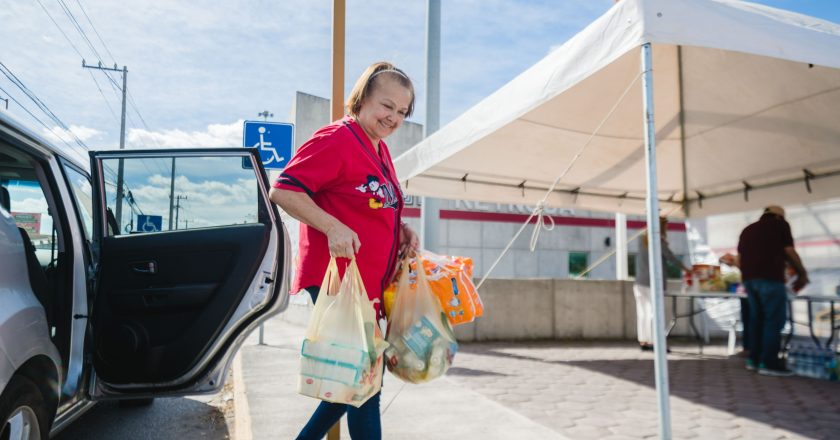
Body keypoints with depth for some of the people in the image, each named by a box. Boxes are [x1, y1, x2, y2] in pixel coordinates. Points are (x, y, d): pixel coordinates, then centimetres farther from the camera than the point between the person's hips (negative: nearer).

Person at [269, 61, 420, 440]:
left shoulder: (380, 151, 15)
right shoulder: (335, 139, -13)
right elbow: (283, 190, -18)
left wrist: (401, 230, 7)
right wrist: (333, 227, -29)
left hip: (370, 284, 10)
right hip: (338, 280, -10)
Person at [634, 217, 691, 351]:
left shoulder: (644, 240, 13)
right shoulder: (659, 241, -7)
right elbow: (671, 257, -2)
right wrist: (685, 268, 8)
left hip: (640, 282, 7)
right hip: (653, 282, -7)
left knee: (642, 312, 6)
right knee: (653, 312, -4)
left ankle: (643, 342, 8)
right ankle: (652, 342, -4)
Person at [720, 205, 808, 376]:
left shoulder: (747, 229, 22)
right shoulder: (781, 224, 7)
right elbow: (790, 253, 1)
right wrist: (802, 273, 13)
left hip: (749, 278, 6)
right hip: (770, 277, -6)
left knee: (757, 318, 13)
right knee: (774, 320, -4)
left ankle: (754, 359, 15)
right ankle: (769, 363, -7)